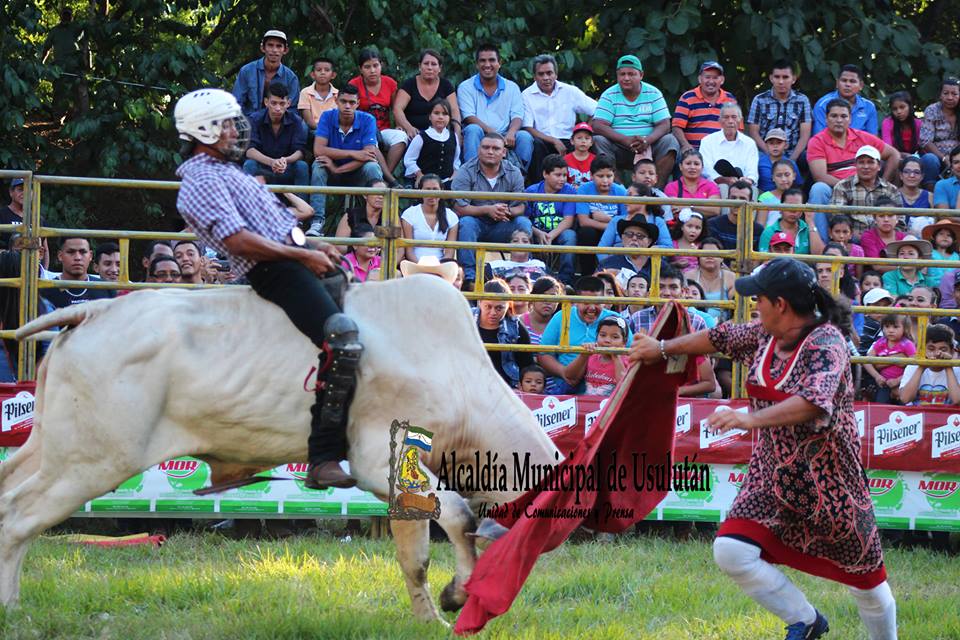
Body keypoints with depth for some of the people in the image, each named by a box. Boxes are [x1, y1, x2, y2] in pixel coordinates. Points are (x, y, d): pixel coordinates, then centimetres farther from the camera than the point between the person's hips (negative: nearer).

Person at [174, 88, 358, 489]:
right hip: (274, 271, -11)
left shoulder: (226, 172, 26)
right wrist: (302, 256, -15)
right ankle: (324, 460, -31)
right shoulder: (200, 182, -7)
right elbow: (239, 240, -18)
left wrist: (315, 247, 14)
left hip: (295, 257, 11)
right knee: (343, 340, -27)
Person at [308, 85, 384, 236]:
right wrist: (353, 154, -27)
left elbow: (369, 156, -23)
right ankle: (317, 222, -36)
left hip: (357, 173, -1)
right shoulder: (328, 117, -10)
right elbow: (318, 150, -22)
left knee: (372, 167, -31)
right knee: (319, 165, -30)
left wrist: (338, 169, -31)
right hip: (333, 177, 1)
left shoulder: (367, 120, -12)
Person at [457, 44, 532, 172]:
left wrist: (511, 133, -20)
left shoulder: (512, 88, 15)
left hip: (504, 138, 2)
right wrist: (492, 132, -21)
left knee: (525, 136, -26)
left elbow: (517, 117, 4)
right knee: (473, 129, -34)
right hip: (478, 138, -2)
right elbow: (469, 118, -5)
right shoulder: (466, 88, 8)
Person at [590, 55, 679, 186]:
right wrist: (626, 140, -26)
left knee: (670, 141, -24)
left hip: (648, 147, 1)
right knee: (598, 141, -28)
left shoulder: (653, 94, 5)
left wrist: (647, 140, -26)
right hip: (618, 148, -1)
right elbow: (598, 126, -11)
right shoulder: (609, 96, 1)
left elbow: (664, 125, -3)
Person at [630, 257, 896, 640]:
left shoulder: (826, 343, -22)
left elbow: (815, 402, -39)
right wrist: (664, 349, 32)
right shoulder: (765, 336, 1)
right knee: (731, 551, -12)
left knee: (865, 579, 4)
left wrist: (752, 419, -50)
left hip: (829, 479, -6)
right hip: (773, 475, 6)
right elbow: (722, 338, 21)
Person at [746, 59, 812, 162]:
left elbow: (805, 135, 4)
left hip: (794, 158, 0)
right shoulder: (760, 100, 8)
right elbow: (754, 133, 5)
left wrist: (792, 160, -11)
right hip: (765, 157, 0)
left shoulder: (802, 101, 9)